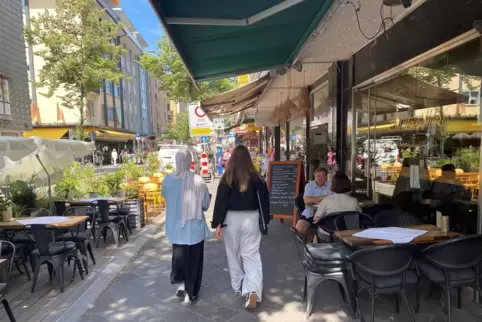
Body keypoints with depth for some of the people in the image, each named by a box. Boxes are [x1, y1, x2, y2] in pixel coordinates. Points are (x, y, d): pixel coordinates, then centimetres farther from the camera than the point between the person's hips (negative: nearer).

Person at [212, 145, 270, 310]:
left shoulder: (227, 177, -8)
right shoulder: (256, 177, -3)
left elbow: (221, 201, -9)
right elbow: (264, 199, 2)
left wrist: (218, 223, -5)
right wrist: (265, 220, 10)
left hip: (232, 219, -1)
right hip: (251, 218, 1)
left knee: (234, 254, 17)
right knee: (251, 254, 4)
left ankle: (238, 287, 29)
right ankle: (252, 290, -11)